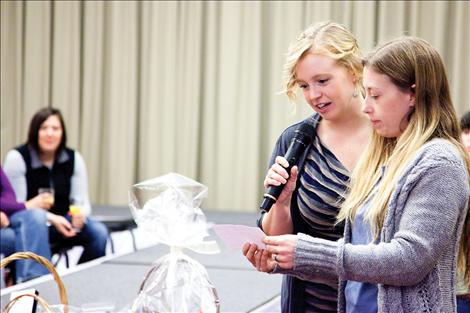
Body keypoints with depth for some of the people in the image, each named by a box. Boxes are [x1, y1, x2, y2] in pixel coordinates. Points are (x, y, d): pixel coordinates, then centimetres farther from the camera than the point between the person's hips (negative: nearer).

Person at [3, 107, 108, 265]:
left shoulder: (74, 158, 2)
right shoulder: (17, 157, -9)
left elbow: (82, 202, 1)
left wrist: (80, 214, -25)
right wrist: (51, 219, -27)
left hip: (62, 221, 4)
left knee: (99, 232, -22)